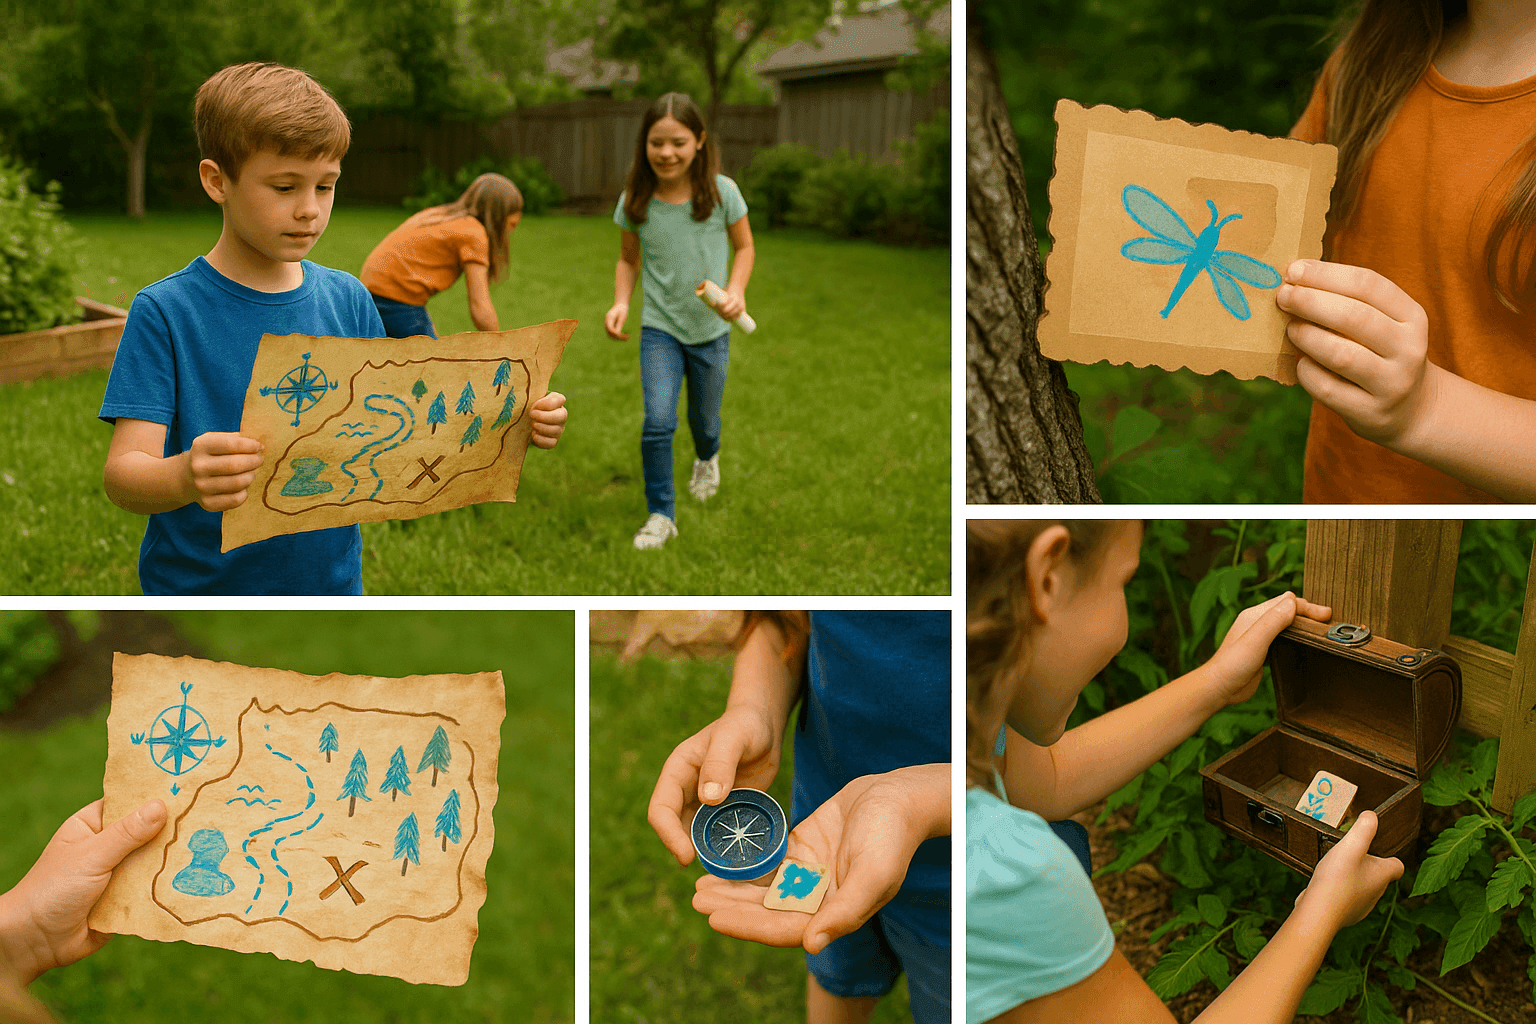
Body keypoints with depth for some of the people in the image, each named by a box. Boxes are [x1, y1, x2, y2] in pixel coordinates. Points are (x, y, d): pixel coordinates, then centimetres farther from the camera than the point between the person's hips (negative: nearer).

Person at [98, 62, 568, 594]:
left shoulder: (347, 299, 0)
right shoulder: (165, 311, -12)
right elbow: (122, 475, -18)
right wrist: (187, 477, -40)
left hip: (333, 581, 4)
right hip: (200, 584, -3)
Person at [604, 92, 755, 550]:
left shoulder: (721, 191, -13)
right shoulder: (635, 201, -10)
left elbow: (744, 246, 1)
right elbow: (629, 260, 5)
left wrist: (736, 290, -17)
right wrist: (620, 303, -12)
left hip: (710, 329, 0)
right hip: (659, 328, 0)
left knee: (703, 419, 17)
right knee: (657, 421, -17)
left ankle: (707, 458, 55)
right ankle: (661, 515, 1)